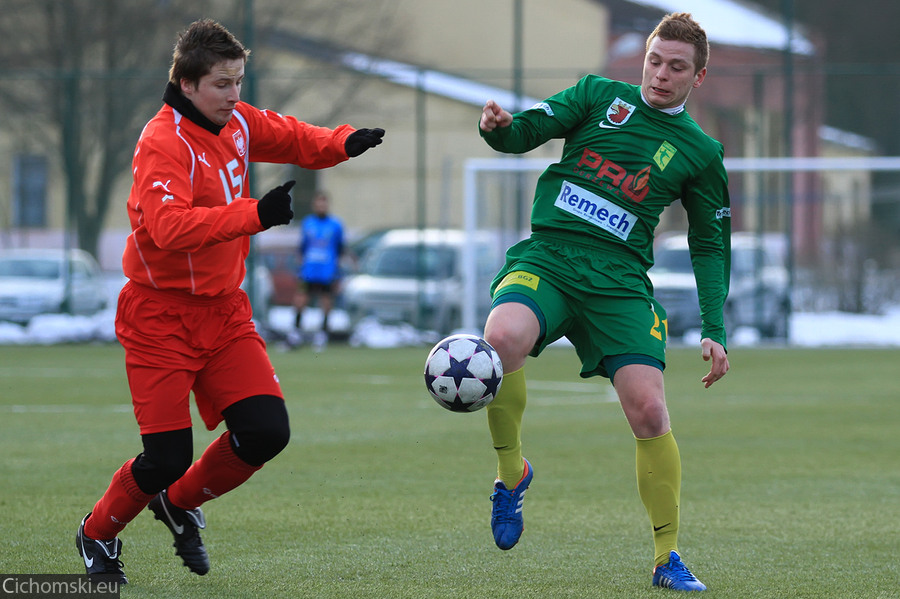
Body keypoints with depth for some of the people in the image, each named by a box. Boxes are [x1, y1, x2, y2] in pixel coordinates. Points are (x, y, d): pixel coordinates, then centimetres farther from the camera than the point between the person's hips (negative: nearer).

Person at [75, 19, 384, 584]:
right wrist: (255, 214, -42)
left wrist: (343, 143, 0)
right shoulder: (163, 142, -20)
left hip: (224, 311, 7)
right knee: (167, 457, -8)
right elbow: (168, 226, -35)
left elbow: (292, 138, 21)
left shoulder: (236, 123, 4)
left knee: (267, 431, -8)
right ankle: (98, 534, 22)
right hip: (162, 317, -7)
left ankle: (180, 505, 19)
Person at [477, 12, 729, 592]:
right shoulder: (601, 95, 10)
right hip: (546, 256, -1)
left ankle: (668, 558, 5)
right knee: (502, 335, -33)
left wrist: (714, 331, 7)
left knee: (649, 412, -14)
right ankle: (511, 472, -9)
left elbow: (711, 246, 17)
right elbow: (525, 131, 4)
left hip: (620, 278, 1)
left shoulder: (701, 152, 12)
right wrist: (498, 127, -21)